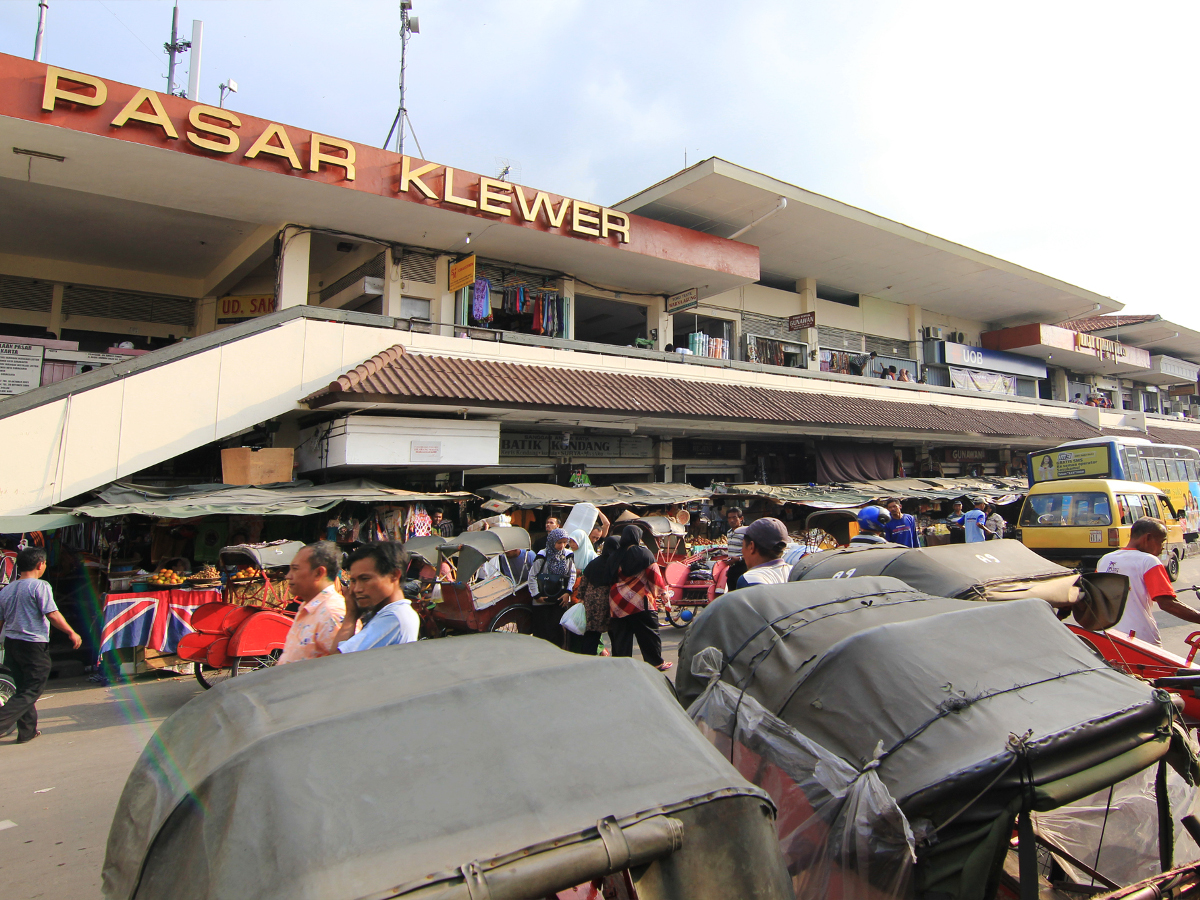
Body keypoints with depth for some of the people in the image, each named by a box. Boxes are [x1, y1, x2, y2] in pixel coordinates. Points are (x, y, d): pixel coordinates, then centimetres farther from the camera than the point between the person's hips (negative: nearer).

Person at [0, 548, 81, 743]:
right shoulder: (40, 586, -13)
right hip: (34, 645, -7)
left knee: (23, 688, 17)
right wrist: (72, 633, -8)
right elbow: (52, 615, -17)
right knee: (32, 690, 1)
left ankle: (27, 731, 21)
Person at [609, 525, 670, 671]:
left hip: (617, 602, 4)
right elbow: (654, 574, -4)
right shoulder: (644, 553, -7)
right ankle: (656, 662, 16)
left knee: (621, 636, 9)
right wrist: (662, 591, 8)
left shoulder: (617, 554, 5)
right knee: (649, 633, 8)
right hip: (640, 600, -4)